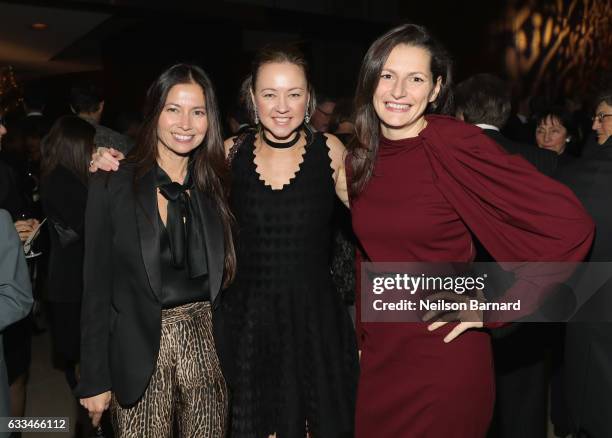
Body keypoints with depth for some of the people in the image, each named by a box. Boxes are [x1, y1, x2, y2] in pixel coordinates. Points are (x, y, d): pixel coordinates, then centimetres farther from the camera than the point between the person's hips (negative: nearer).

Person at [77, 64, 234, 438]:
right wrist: (94, 380, -4)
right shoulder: (112, 185, -5)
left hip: (207, 346, 3)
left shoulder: (213, 185, 4)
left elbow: (224, 276, 9)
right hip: (139, 352, -2)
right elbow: (97, 288, -4)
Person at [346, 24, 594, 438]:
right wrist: (363, 335, 13)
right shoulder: (360, 155, 1)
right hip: (378, 353, 6)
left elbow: (570, 225, -20)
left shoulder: (456, 143, -17)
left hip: (442, 356, -5)